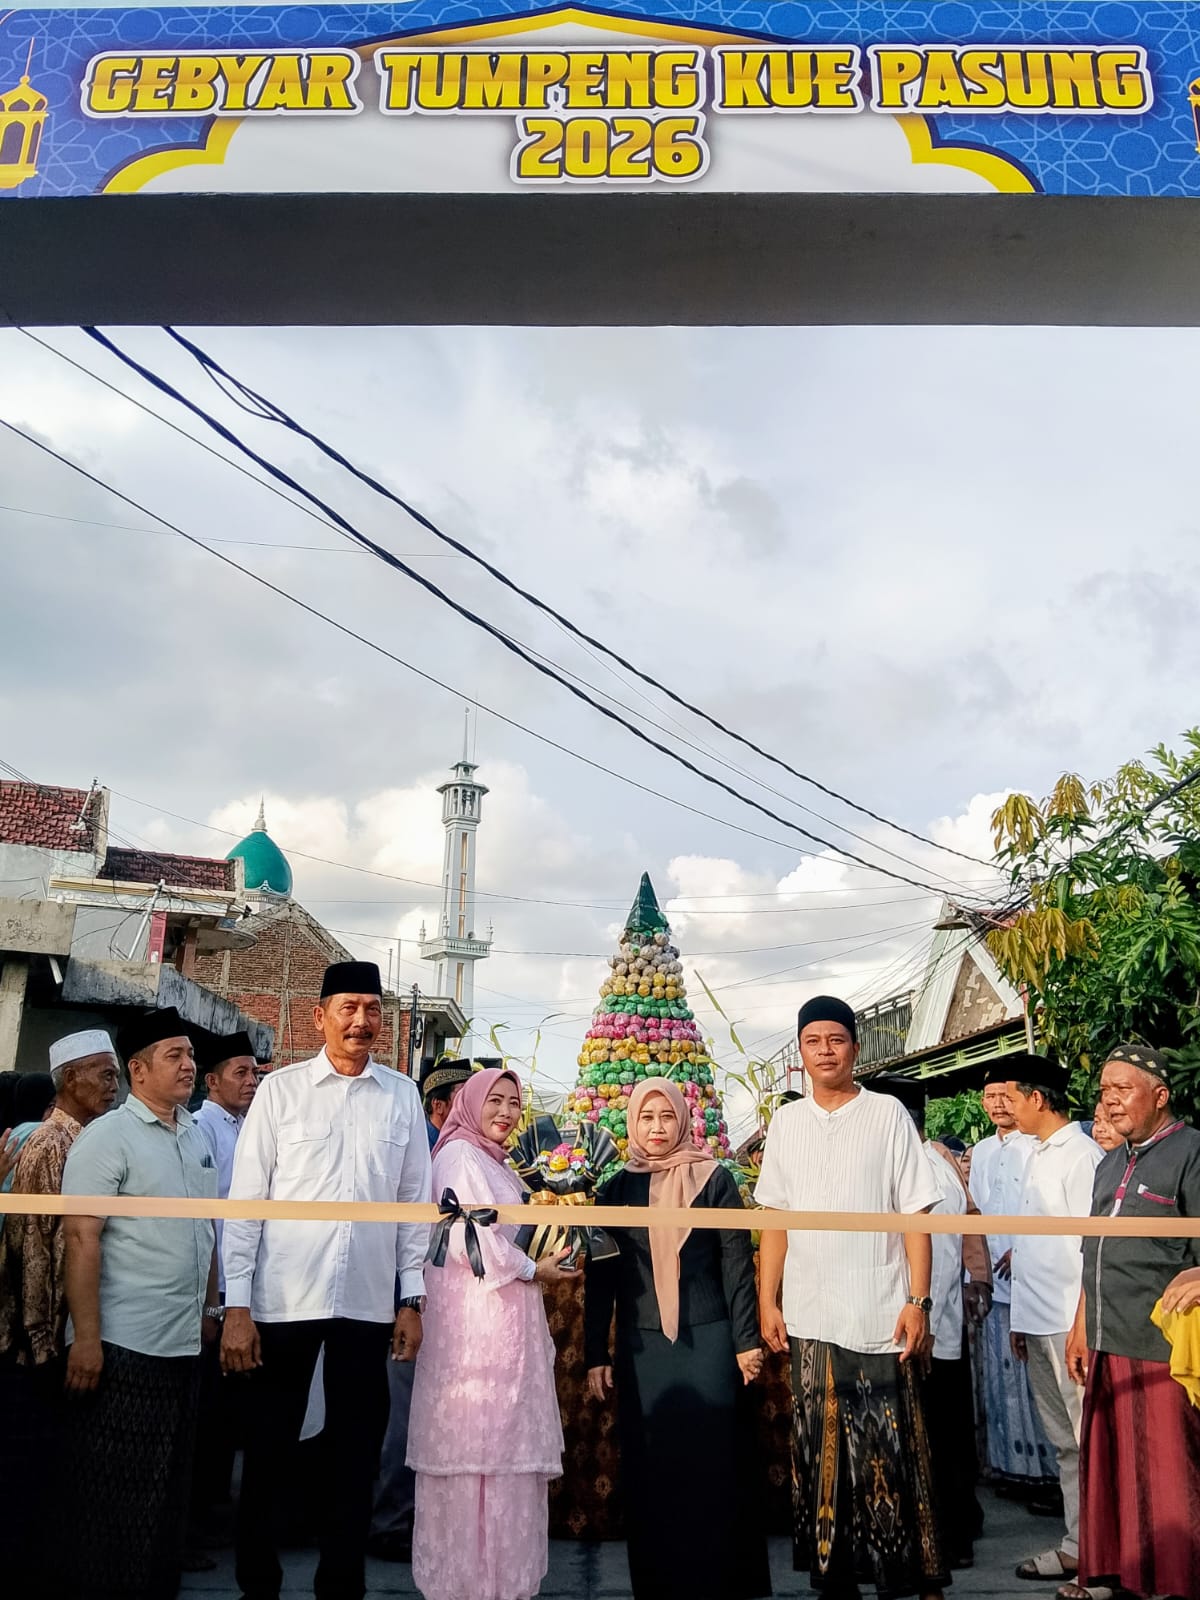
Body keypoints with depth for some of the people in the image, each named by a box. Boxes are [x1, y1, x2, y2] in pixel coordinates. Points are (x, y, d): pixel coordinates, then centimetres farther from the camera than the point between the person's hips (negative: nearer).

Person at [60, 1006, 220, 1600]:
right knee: (114, 1491, 4)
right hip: (121, 1348, -7)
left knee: (170, 1485, 16)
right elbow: (81, 1240, -15)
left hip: (184, 1345, 7)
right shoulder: (108, 1138, -10)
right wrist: (86, 1337, -19)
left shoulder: (195, 1138, 11)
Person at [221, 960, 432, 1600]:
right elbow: (245, 1197, -3)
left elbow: (416, 1201, 6)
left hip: (368, 1302, 2)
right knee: (268, 1451, 10)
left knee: (357, 1453, 11)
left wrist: (413, 1299, 4)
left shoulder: (402, 1096, 3)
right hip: (283, 1299, -1)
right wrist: (236, 1306, -5)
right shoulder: (280, 1088, -2)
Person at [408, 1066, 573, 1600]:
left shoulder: (498, 1163, 17)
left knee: (505, 1436, 10)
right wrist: (534, 1270, -7)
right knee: (473, 1437, -2)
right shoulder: (459, 1154, -11)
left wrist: (544, 1261, 8)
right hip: (472, 1319, -9)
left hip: (504, 1320, 9)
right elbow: (469, 1240, -17)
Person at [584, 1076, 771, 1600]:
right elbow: (599, 1275, 6)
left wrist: (746, 1339, -5)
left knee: (712, 1462, 2)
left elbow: (737, 1262, 0)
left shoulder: (713, 1180, 0)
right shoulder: (616, 1187, 5)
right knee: (649, 1468, 6)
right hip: (641, 1348, 2)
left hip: (708, 1341, -2)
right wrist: (595, 1354, 3)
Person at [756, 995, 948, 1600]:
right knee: (819, 1451, 10)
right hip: (809, 1317, 3)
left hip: (880, 1316, -3)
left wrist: (918, 1301, -9)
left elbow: (915, 1215, -3)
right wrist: (767, 1301, 5)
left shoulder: (889, 1115, -2)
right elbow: (775, 1217, 10)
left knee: (889, 1453, 1)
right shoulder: (786, 1122, 7)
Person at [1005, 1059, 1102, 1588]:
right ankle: (1077, 1545, 24)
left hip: (1071, 1325, -9)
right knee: (1064, 1443, 15)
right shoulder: (1037, 1157, 14)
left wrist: (1084, 1326, -18)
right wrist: (1020, 1321, 16)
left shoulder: (1081, 1155, -13)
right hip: (1037, 1324, 9)